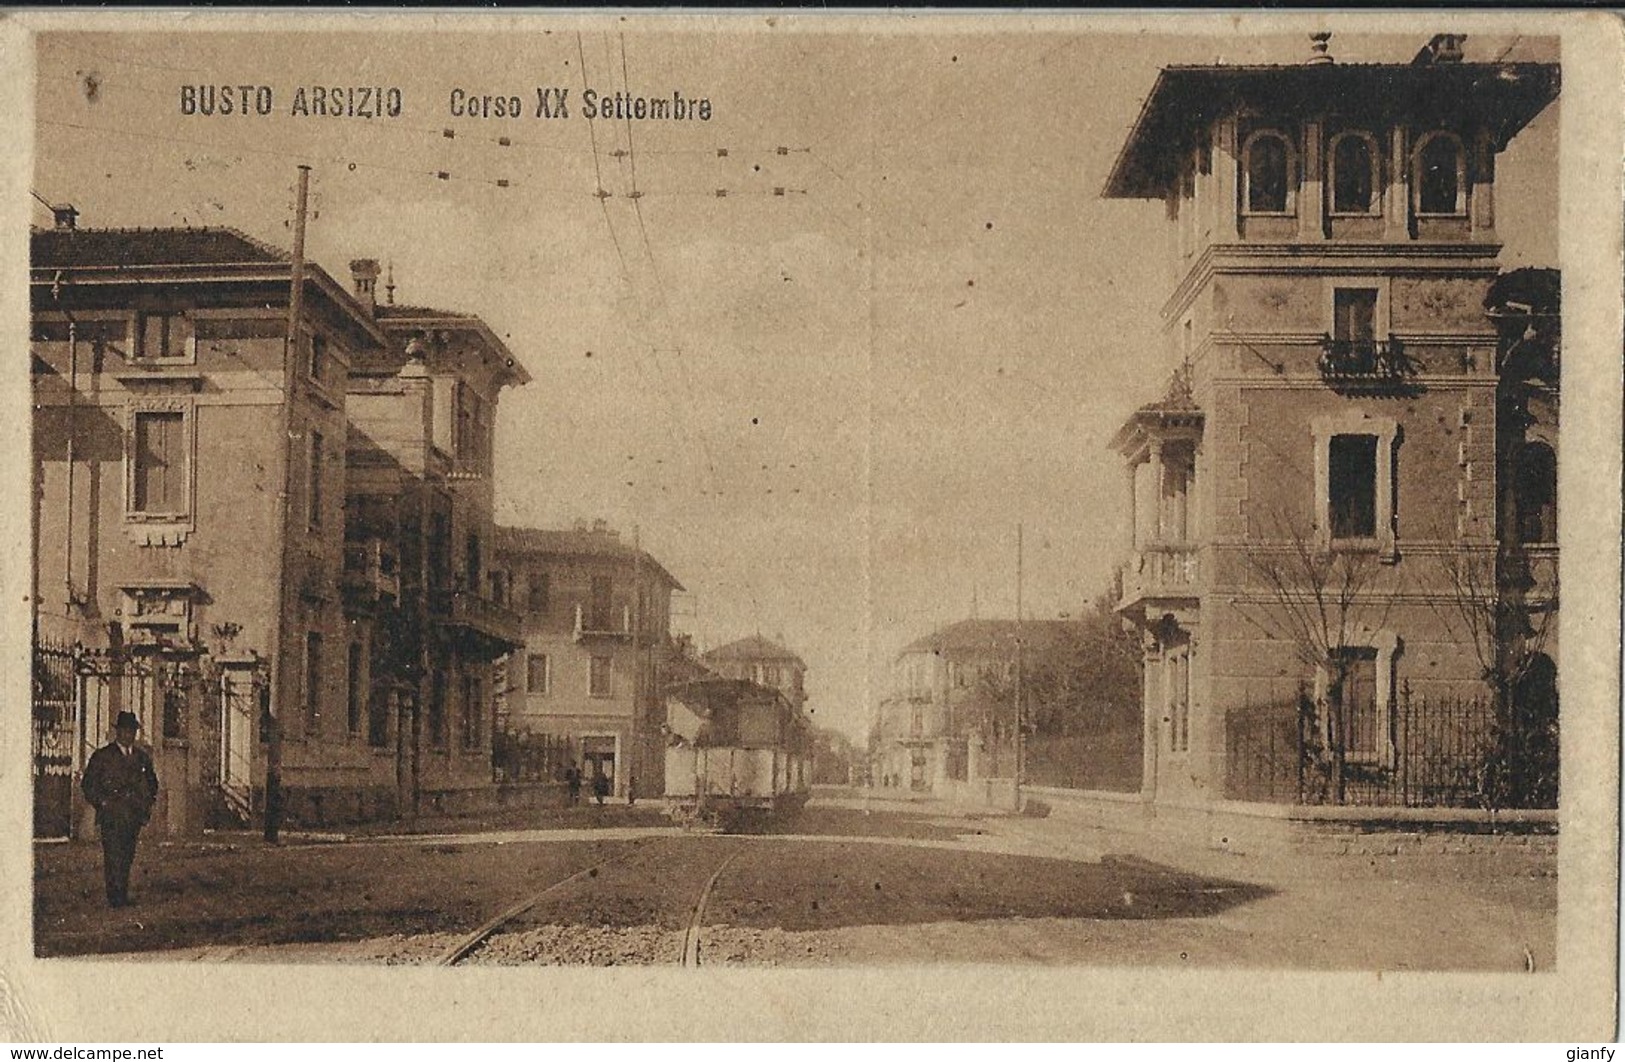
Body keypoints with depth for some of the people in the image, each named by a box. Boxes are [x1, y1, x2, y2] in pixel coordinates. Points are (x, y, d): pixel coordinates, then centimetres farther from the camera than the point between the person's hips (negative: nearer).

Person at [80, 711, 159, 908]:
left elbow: (152, 782, 26)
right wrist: (102, 803, -7)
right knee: (113, 856, -11)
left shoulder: (142, 757, 15)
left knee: (127, 857, 4)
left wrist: (147, 804, 12)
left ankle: (123, 897, 9)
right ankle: (115, 897, -12)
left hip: (135, 816, 4)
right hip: (111, 816, -4)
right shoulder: (102, 756, 3)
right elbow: (88, 784, 3)